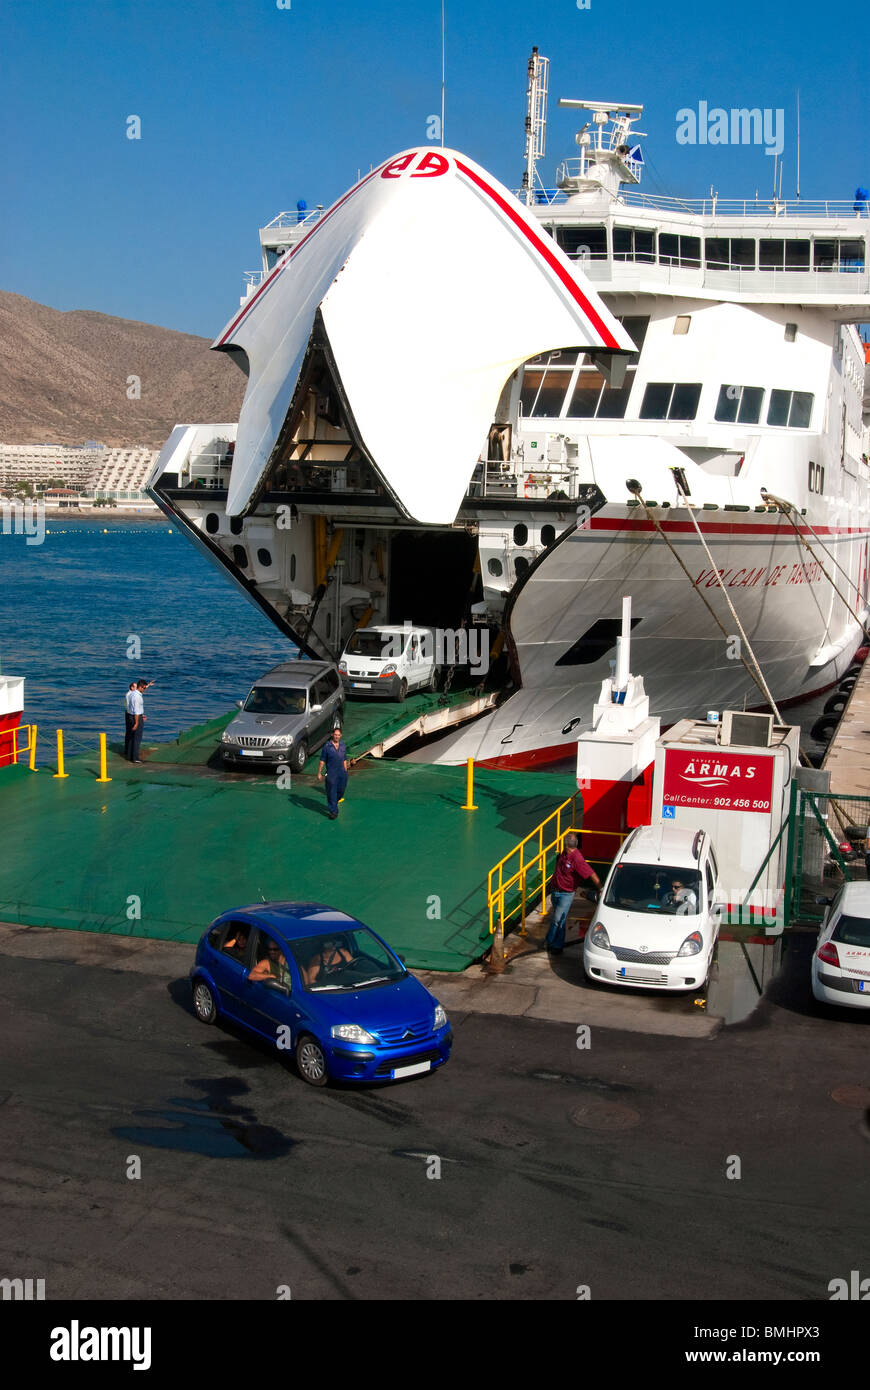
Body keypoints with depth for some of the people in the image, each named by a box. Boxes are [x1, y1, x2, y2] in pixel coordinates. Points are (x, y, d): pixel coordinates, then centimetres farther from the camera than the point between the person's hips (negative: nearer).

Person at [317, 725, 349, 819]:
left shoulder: (342, 745, 5)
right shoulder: (327, 746, -7)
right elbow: (322, 761, -3)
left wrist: (345, 772, 13)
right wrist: (319, 773, -5)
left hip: (341, 773, 4)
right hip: (331, 774, -4)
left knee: (341, 791, 10)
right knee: (332, 792, 0)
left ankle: (332, 804, 38)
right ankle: (333, 811, 10)